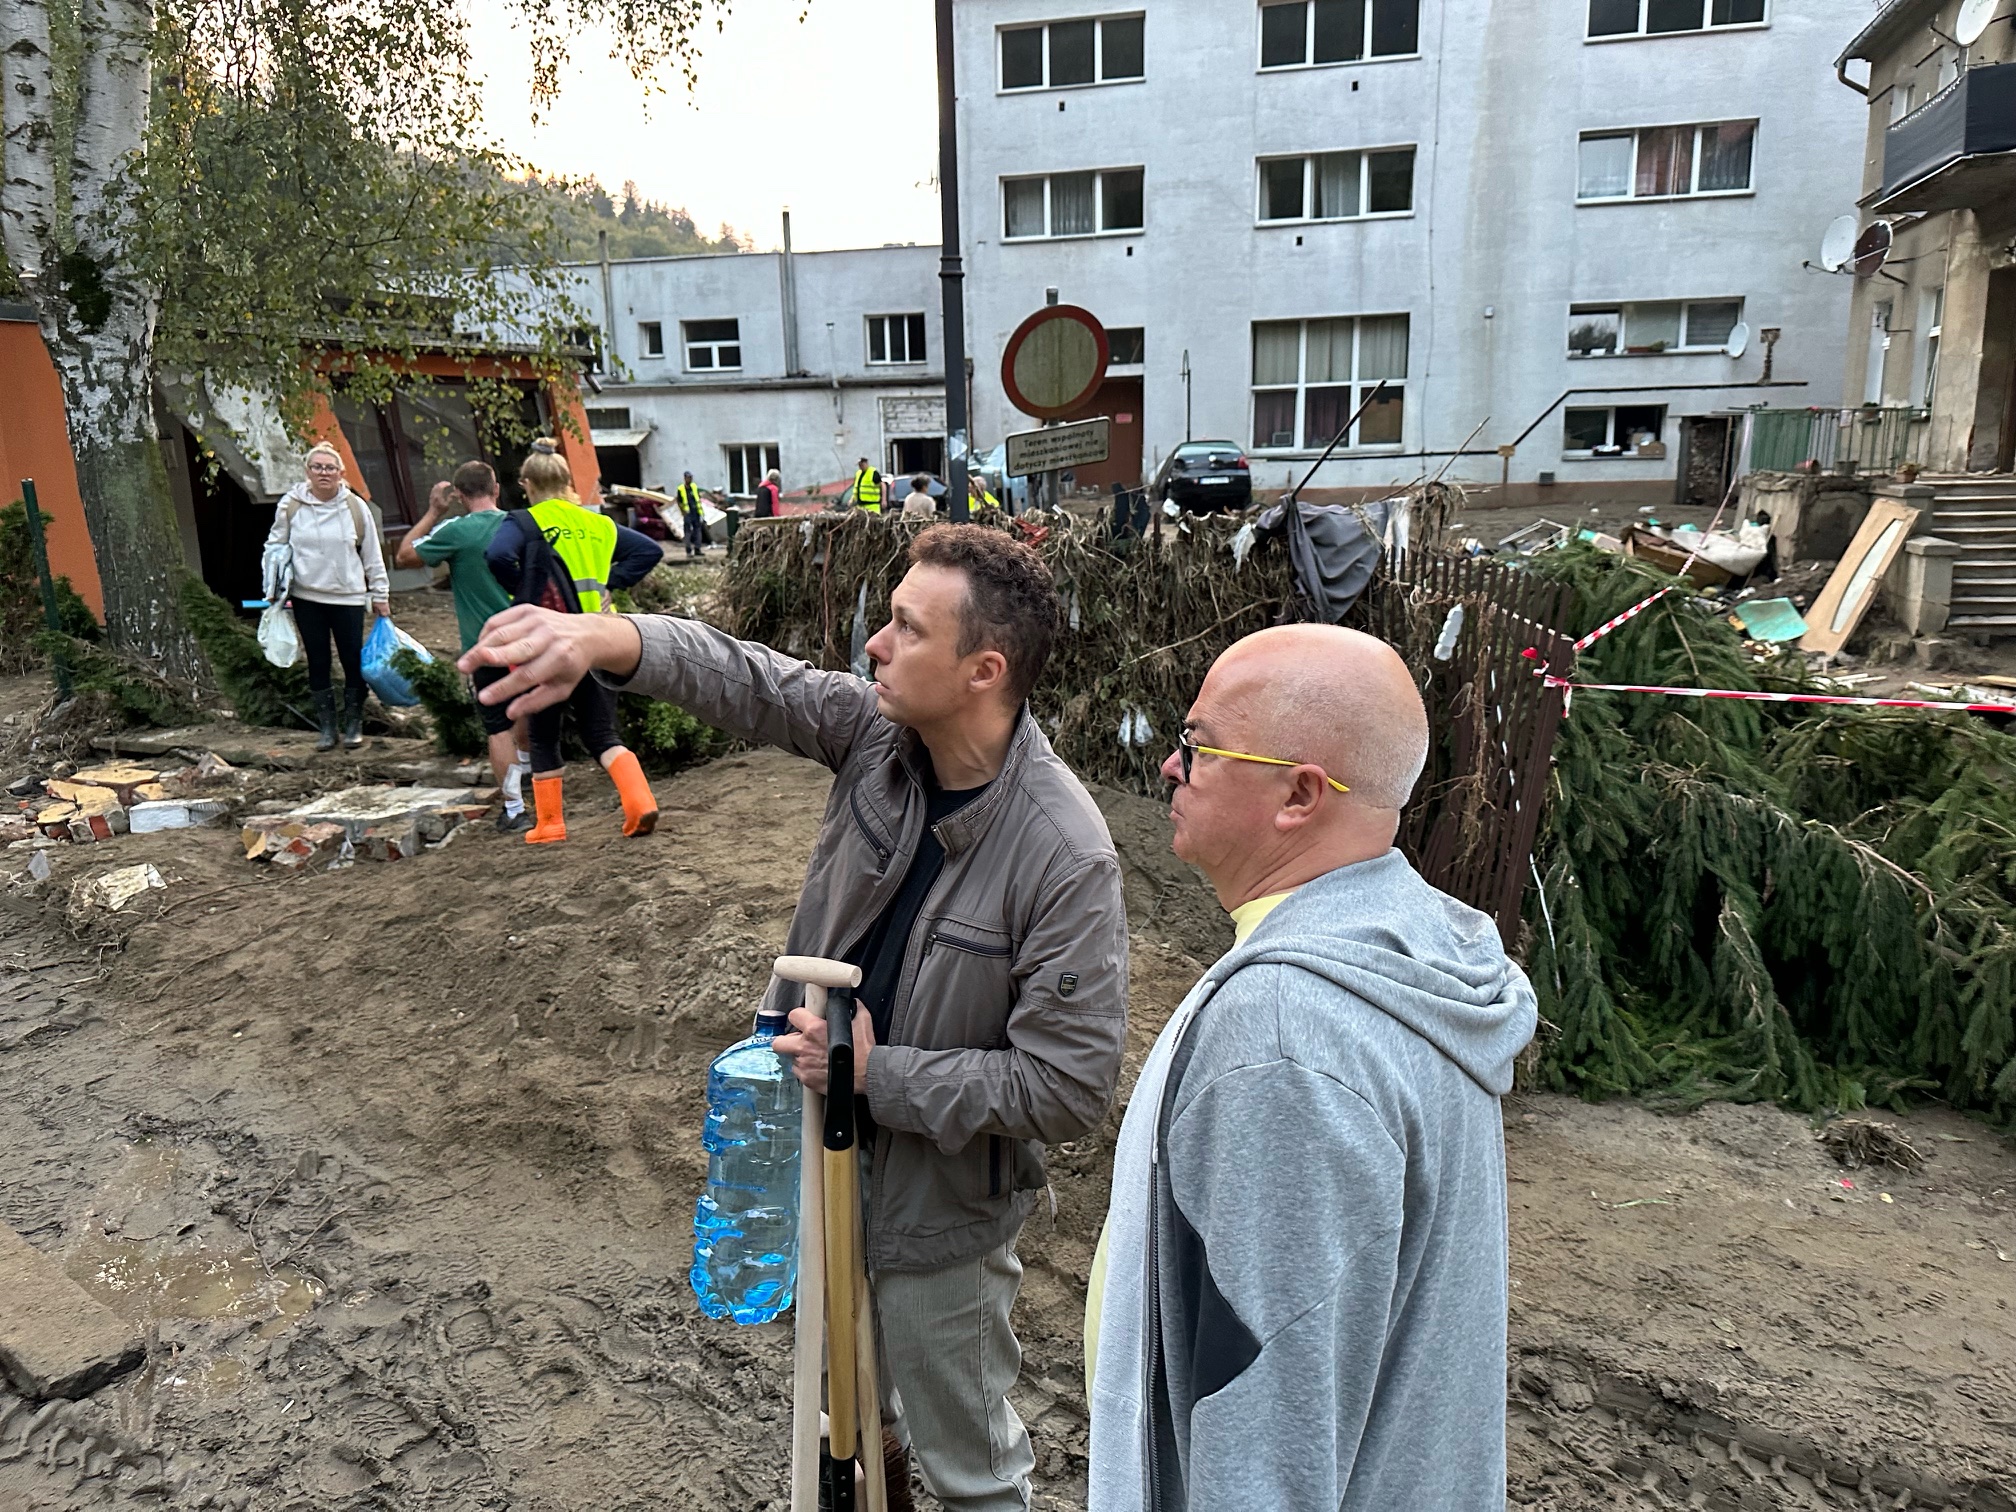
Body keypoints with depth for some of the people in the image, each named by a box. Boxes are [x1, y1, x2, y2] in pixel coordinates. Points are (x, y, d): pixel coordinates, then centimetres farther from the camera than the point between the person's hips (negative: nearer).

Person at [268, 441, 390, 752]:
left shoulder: (355, 507, 0)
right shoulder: (290, 505, 1)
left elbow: (372, 554, 6)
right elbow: (275, 548, 11)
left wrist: (380, 595, 7)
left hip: (348, 597, -1)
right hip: (306, 598, 1)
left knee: (354, 661, 2)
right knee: (318, 662, 7)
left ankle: (354, 724, 16)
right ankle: (325, 726, 16)